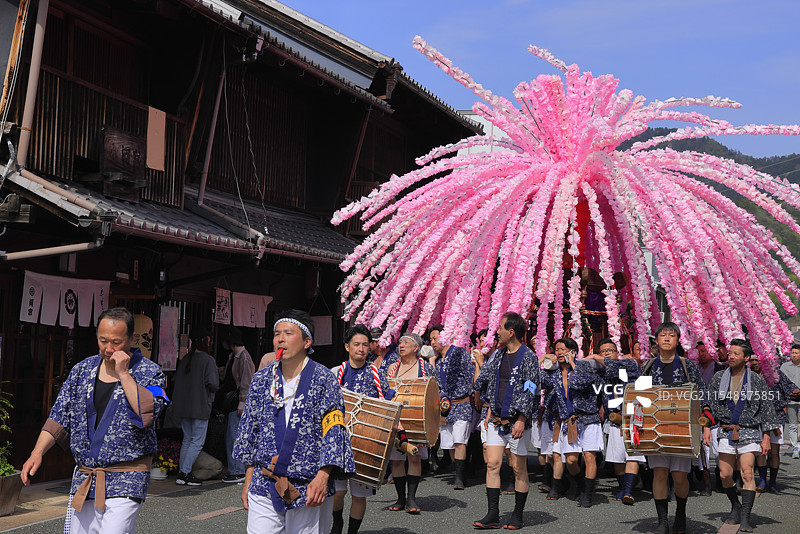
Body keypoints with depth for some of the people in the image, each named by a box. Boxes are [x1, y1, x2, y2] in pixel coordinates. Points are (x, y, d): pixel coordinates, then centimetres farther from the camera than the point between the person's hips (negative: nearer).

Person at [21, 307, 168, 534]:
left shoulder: (150, 373, -6)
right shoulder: (82, 370, 9)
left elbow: (147, 415, -21)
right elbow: (60, 416, 12)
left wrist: (123, 374, -18)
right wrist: (37, 453, 0)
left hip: (126, 481, -5)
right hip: (83, 479, 5)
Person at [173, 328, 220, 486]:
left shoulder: (185, 359, 8)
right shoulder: (208, 360, -11)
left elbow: (177, 380, 10)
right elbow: (213, 384, -17)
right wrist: (212, 389, 4)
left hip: (183, 406, 7)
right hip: (200, 407, -7)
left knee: (187, 439, 14)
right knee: (197, 441, 0)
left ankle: (182, 473, 14)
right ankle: (184, 472, -5)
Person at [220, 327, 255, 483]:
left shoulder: (244, 357, -13)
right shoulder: (232, 356, 16)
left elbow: (246, 382, -17)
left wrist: (241, 403, -20)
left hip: (238, 402, -10)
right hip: (231, 402, 10)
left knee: (233, 436, -9)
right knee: (230, 436, 12)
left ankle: (238, 472, -5)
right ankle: (234, 469, 19)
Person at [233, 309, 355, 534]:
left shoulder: (323, 379, -4)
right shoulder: (262, 379, 7)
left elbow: (333, 431, -8)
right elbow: (250, 429, 12)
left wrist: (322, 477, -18)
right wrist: (248, 481, 10)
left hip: (309, 488, -3)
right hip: (263, 486, 3)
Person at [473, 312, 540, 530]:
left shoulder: (528, 357, -8)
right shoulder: (499, 355, 12)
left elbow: (530, 391, -13)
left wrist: (521, 420, -19)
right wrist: (491, 413, 16)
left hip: (517, 422, -6)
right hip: (496, 420, 6)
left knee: (519, 468, 3)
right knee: (492, 464, -1)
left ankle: (517, 516, 14)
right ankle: (493, 515, 3)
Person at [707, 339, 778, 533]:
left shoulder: (757, 380, -1)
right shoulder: (719, 378, 4)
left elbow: (766, 410, 2)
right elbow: (710, 405, 9)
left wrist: (766, 438, -1)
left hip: (749, 432, -2)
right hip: (726, 432, 2)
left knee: (747, 473, -11)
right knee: (725, 474, 1)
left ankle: (745, 518, -5)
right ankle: (735, 506, 26)